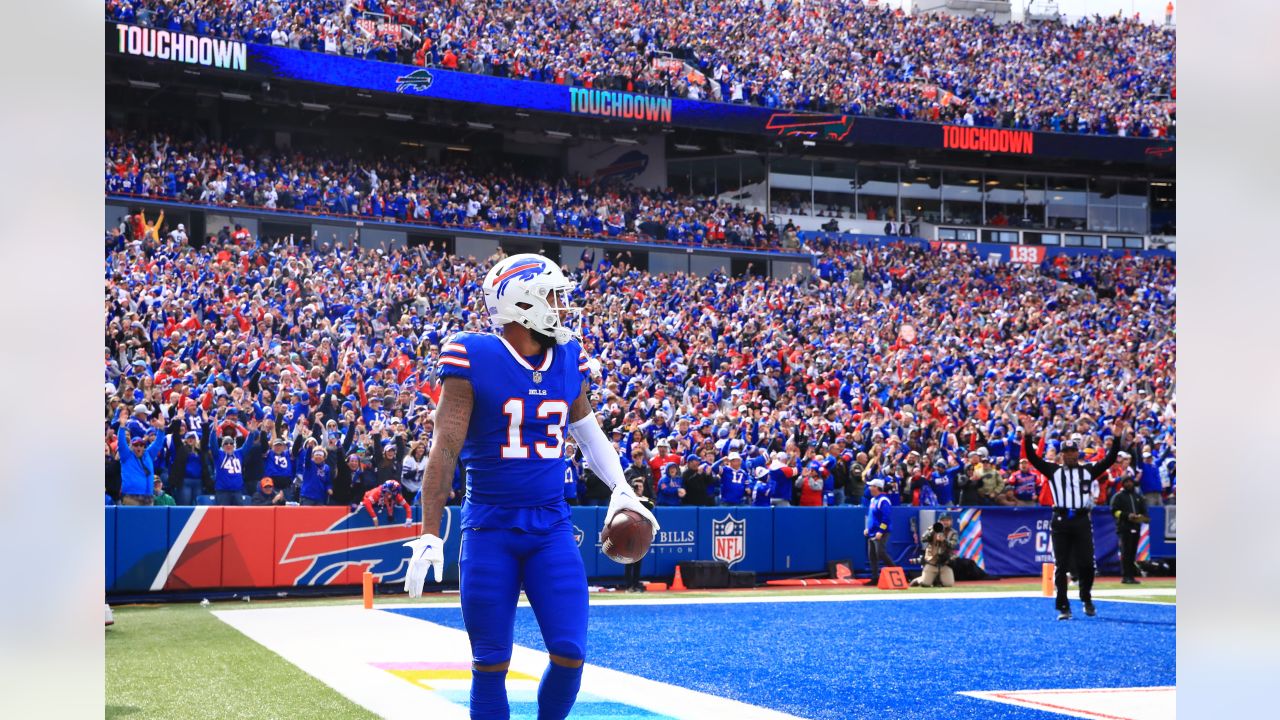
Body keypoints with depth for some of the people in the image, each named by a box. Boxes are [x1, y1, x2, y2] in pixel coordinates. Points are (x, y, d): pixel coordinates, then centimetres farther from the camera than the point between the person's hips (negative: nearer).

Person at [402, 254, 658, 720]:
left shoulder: (568, 360, 5)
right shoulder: (475, 360, -10)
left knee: (570, 655, -3)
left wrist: (621, 489, 18)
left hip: (552, 528, 4)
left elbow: (587, 429, 23)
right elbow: (445, 449, -10)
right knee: (491, 663, 4)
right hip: (490, 531, -4)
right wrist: (429, 534, -11)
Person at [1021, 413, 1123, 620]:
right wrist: (1028, 437, -12)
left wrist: (1116, 438, -5)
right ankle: (1063, 607, 5)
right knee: (1061, 566, 1)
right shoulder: (1053, 471, 9)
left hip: (1082, 521, 1)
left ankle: (1087, 599, 23)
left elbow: (1109, 459, 5)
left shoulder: (1088, 471, 12)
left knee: (1085, 564, 0)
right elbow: (1032, 458, 0)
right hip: (1060, 521, -1)